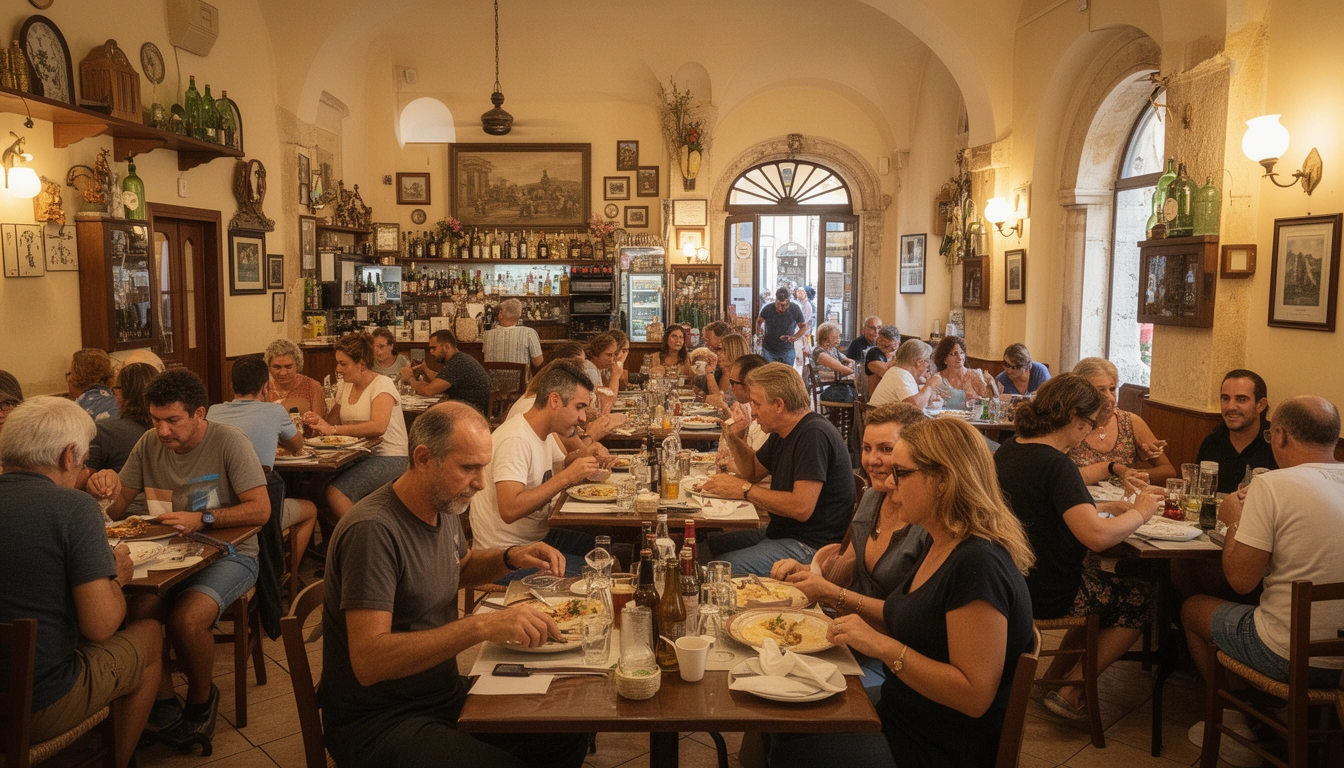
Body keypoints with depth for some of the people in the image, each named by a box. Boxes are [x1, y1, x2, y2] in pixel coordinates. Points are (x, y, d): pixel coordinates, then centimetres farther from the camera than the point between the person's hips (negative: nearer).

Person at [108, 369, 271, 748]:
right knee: (132, 610, -25)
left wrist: (202, 519, -24)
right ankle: (165, 708, -5)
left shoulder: (229, 442, -10)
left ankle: (201, 700, 1)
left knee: (187, 618, -30)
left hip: (228, 555, -4)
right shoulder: (149, 444, 6)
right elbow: (117, 506, 9)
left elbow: (260, 509, -15)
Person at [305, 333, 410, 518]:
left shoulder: (382, 384, -11)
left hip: (388, 458, -7)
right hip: (357, 457, 7)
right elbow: (332, 423, 15)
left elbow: (378, 427, -25)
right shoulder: (345, 387, 13)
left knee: (334, 492, -26)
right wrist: (318, 422, -8)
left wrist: (334, 429, -24)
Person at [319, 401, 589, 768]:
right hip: (377, 722, -8)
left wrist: (511, 557, 3)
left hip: (445, 694, 8)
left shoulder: (444, 507, 1)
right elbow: (368, 661, -31)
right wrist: (483, 625, -37)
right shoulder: (373, 529, -25)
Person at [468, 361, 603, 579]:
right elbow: (509, 510, -32)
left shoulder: (543, 434, 9)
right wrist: (567, 477, -29)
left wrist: (584, 461, 0)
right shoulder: (516, 439, -22)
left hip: (540, 535, 10)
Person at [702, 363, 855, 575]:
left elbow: (802, 507, -28)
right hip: (780, 532, 10)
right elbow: (753, 471, 27)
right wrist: (734, 438, 6)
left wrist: (744, 489, -18)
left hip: (810, 546, -10)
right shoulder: (782, 434, 11)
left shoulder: (815, 435, -20)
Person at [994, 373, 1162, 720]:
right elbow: (1096, 536, -33)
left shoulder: (1009, 449, 2)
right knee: (1141, 599, 12)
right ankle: (1070, 693, 14)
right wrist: (1139, 512, -16)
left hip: (1014, 580, 9)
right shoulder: (1055, 464, -25)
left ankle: (1054, 677, 28)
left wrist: (1106, 507, 8)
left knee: (1110, 588, 27)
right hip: (1046, 594, -9)